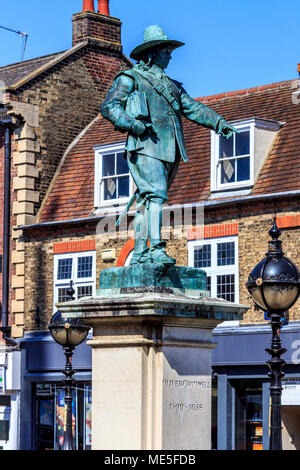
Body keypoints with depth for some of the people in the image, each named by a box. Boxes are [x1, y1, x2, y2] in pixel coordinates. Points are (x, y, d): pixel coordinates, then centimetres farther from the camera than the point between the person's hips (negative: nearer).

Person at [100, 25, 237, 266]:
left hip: (169, 150, 7)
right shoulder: (129, 79, 7)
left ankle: (139, 253, 4)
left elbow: (192, 107, 24)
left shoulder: (171, 84, 29)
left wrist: (218, 122, 8)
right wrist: (133, 124, -18)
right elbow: (108, 107, -2)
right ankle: (156, 248, -26)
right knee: (155, 194, -19)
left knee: (148, 200, 5)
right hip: (146, 147, -7)